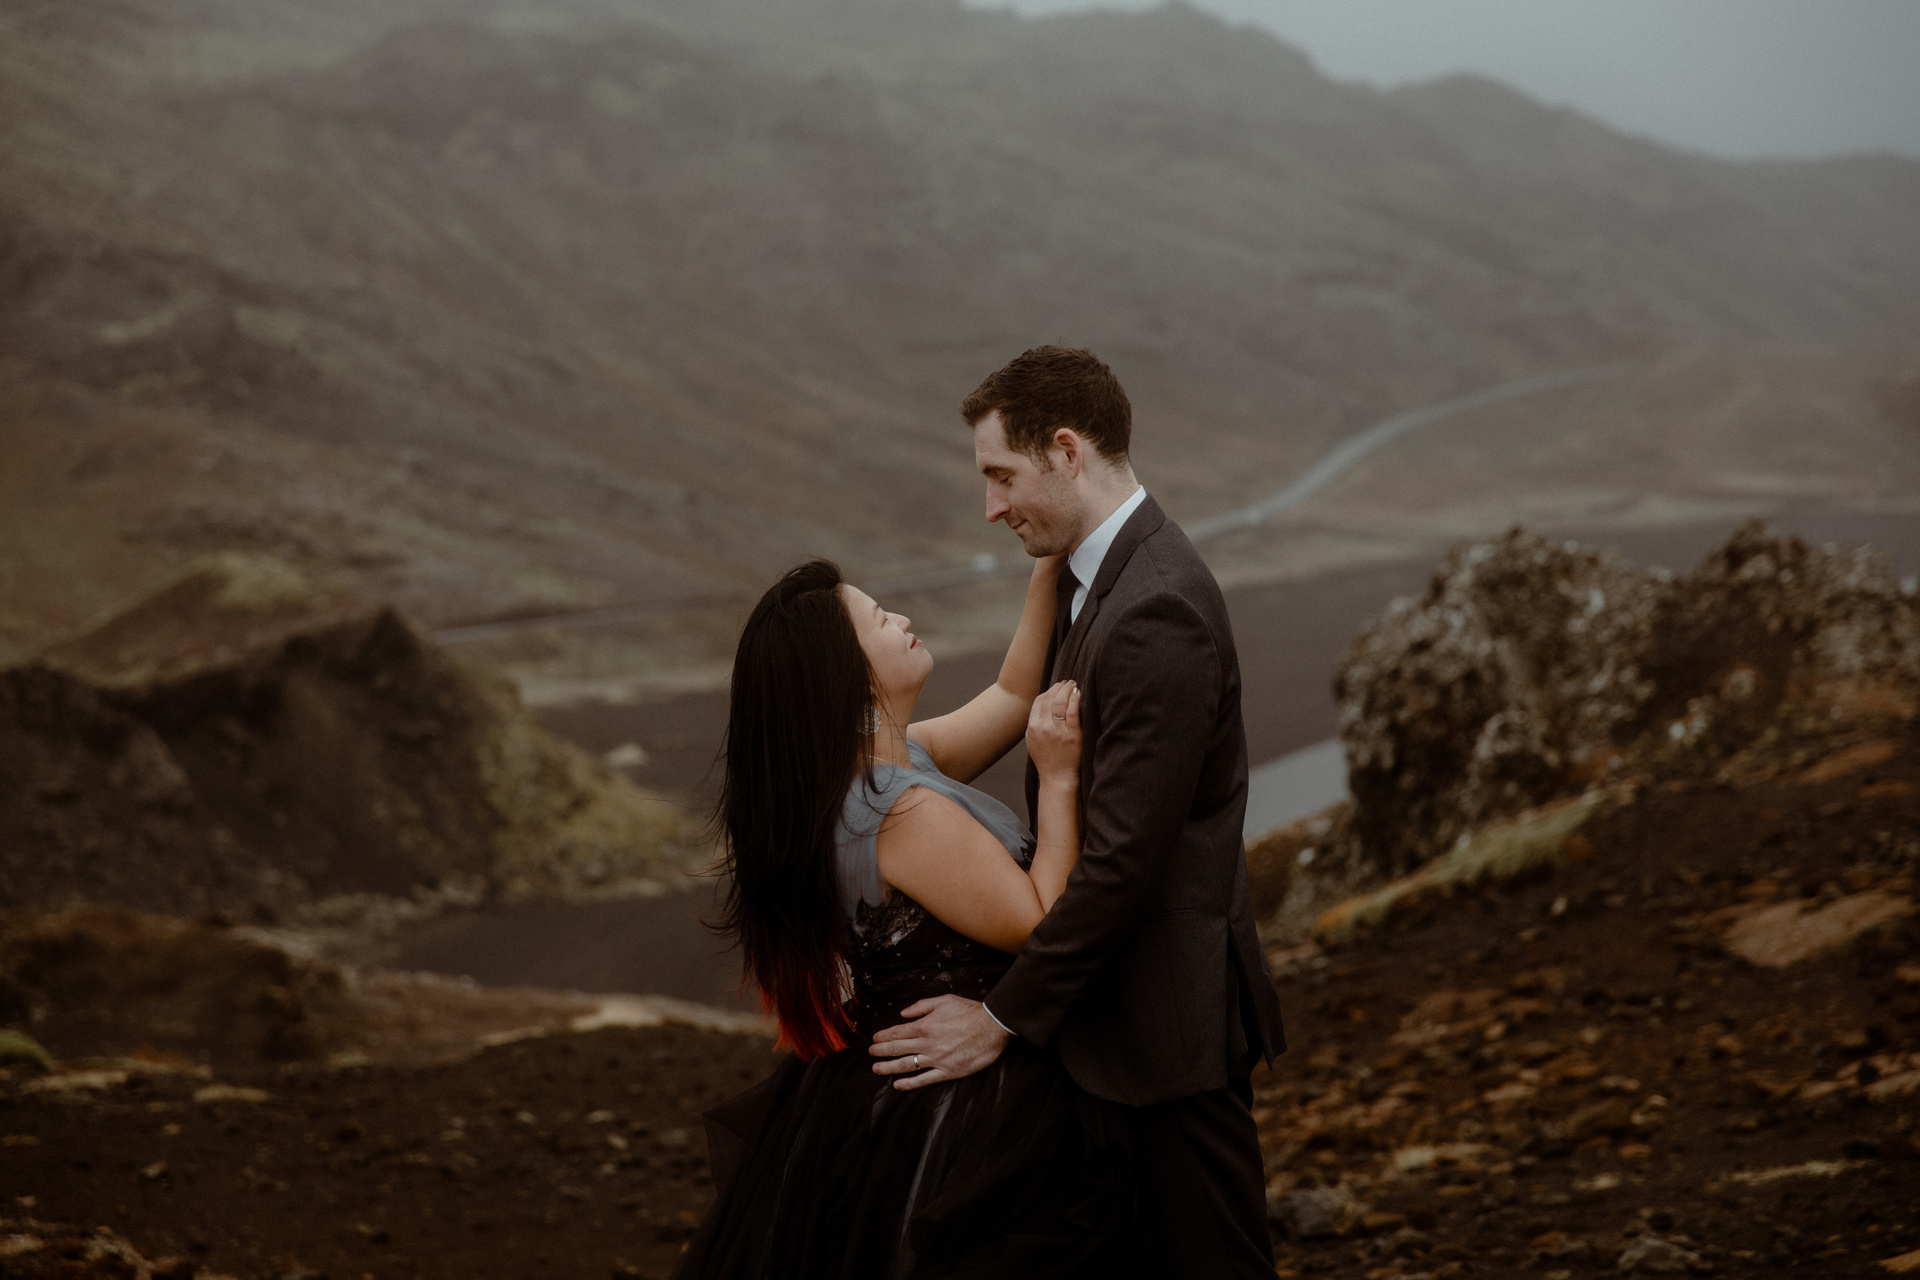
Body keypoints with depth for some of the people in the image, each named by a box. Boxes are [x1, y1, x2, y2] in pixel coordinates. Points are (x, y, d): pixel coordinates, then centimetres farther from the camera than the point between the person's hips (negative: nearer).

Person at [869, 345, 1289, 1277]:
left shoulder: (1155, 614, -24)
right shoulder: (1107, 575, 9)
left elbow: (1123, 857, -26)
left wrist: (1004, 1019, -19)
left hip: (1171, 1015, -10)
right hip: (1119, 1001, 10)